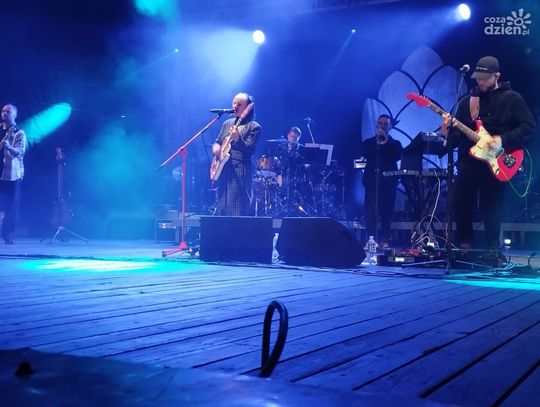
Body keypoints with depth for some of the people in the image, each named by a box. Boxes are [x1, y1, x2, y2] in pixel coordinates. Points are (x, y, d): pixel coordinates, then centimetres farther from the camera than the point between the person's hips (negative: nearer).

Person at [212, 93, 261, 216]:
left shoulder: (254, 127, -3)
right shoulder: (227, 123, 17)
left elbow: (249, 151, -13)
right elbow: (217, 141, 24)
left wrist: (237, 139, -30)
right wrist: (216, 147, 1)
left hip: (240, 171, -7)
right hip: (222, 169, 7)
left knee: (237, 211, -10)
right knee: (221, 209, 8)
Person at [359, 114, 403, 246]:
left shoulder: (395, 144, 14)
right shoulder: (368, 142, 14)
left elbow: (398, 156, -6)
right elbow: (363, 153, -6)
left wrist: (386, 141, -10)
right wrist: (377, 141, -11)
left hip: (389, 182, 0)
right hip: (372, 180, 0)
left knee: (387, 212, -2)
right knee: (370, 211, -8)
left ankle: (384, 240, 1)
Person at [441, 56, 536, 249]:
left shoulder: (511, 98, 3)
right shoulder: (467, 101, 14)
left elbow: (529, 126, -4)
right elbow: (458, 133, 11)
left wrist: (503, 140, -16)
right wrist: (447, 132, -11)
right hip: (468, 161, 3)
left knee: (492, 209, 1)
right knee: (461, 205, -1)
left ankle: (491, 249, 12)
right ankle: (464, 245, 14)